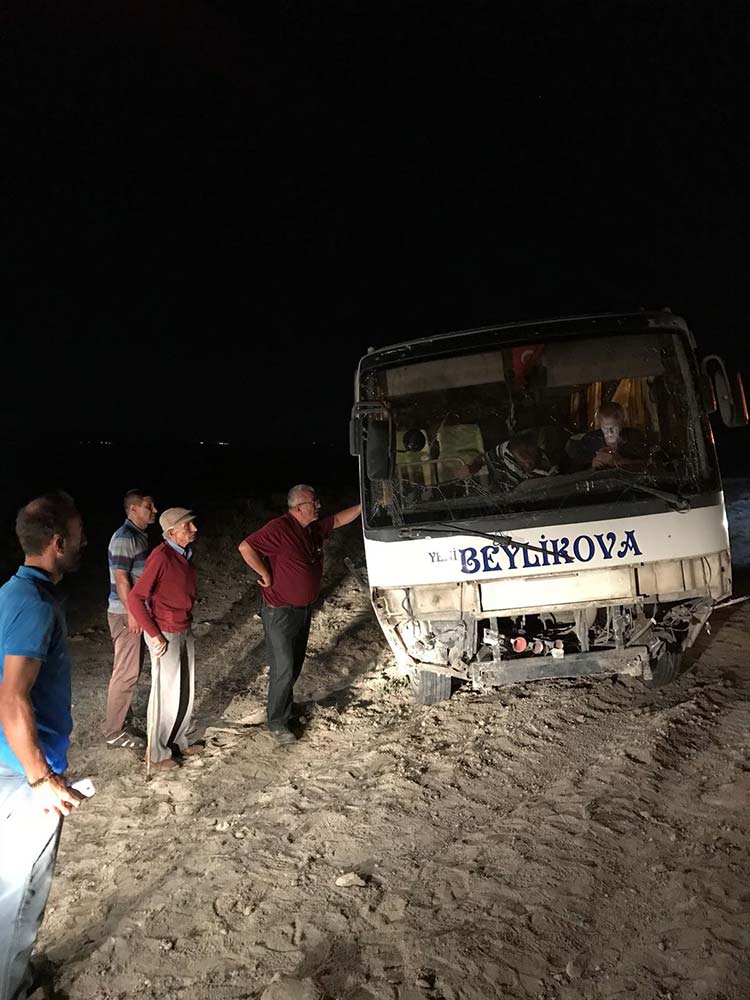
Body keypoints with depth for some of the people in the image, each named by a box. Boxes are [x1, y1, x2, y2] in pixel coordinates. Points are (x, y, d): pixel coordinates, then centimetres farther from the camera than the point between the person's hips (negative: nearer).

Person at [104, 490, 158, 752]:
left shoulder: (140, 535, 11)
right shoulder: (124, 538, -18)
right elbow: (121, 579, -21)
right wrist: (132, 613, -21)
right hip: (126, 614, -10)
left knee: (132, 668, 18)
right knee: (126, 671, -4)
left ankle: (122, 713, 32)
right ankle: (115, 731, 4)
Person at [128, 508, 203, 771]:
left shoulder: (185, 553, 4)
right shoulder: (161, 557, -22)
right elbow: (135, 599, -22)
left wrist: (187, 624, 11)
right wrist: (155, 635, -18)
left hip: (185, 632, 8)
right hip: (166, 636, -8)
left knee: (186, 692, 17)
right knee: (166, 695, 5)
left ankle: (179, 742, 35)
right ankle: (158, 754, 21)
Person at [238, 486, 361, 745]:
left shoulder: (315, 527, 2)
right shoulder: (279, 528, -24)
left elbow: (338, 519, 18)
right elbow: (245, 547, -29)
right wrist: (266, 575, -23)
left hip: (304, 608, 8)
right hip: (280, 612, -8)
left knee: (295, 665, 21)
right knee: (283, 670, -2)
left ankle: (287, 706, 40)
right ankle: (277, 723, 12)